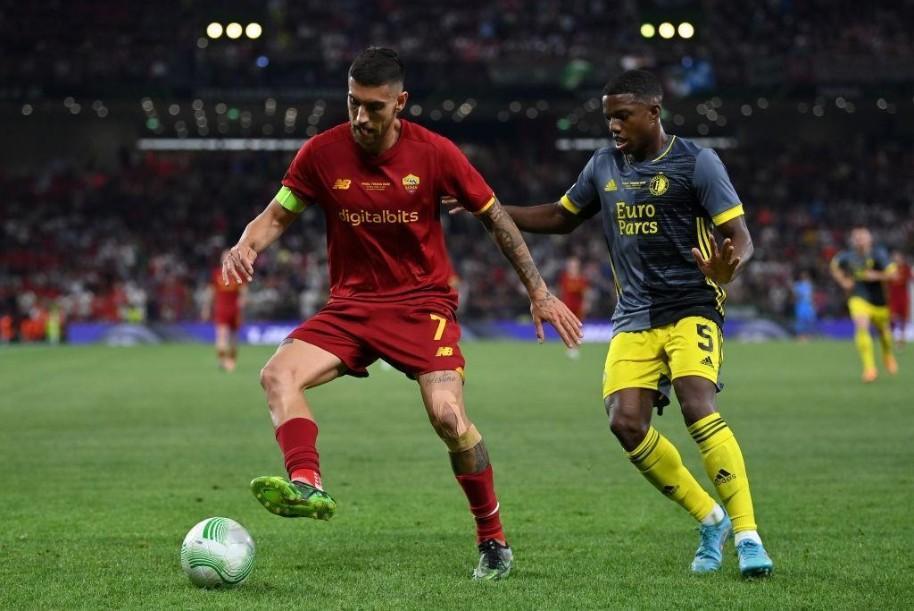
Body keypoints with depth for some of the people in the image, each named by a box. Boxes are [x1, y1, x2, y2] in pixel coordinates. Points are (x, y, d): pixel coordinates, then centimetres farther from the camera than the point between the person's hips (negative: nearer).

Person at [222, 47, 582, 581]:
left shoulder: (435, 152, -9)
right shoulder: (322, 153, -6)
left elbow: (496, 218, 2)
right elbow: (277, 216, 6)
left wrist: (539, 292, 0)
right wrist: (246, 247, -18)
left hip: (424, 301, -3)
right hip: (352, 304, 3)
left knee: (449, 417, -20)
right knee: (278, 375, -23)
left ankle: (494, 541, -1)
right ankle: (308, 486, -39)